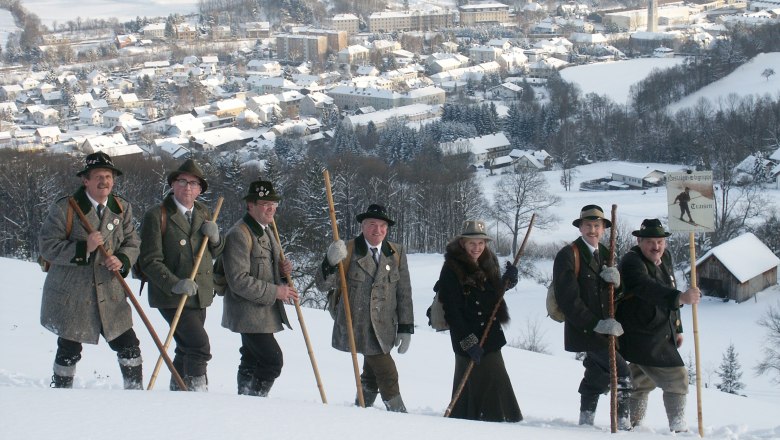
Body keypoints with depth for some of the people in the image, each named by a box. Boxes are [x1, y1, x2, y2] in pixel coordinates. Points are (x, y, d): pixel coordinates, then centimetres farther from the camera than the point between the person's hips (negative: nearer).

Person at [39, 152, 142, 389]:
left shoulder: (122, 208, 6)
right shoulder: (64, 208, -10)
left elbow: (132, 243, 10)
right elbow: (47, 247, -12)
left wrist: (122, 261, -13)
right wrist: (83, 249, -24)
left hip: (110, 295, 4)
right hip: (71, 296, -4)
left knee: (129, 347, 2)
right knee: (69, 352, 5)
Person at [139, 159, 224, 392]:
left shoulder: (204, 214, 12)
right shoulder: (157, 215, -9)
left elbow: (215, 252, 20)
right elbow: (150, 261, -13)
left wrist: (215, 237, -3)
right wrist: (174, 284, -25)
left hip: (199, 295, 7)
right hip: (171, 296, -7)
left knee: (187, 350, 16)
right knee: (200, 346, -18)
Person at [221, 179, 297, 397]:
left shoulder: (266, 231, 15)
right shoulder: (238, 234, -17)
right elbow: (239, 280, -22)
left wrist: (282, 270, 4)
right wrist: (275, 291, -20)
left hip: (264, 312, 10)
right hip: (248, 312, -10)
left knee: (252, 362, 16)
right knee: (272, 360, -15)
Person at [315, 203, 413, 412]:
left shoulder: (396, 253, 8)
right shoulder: (348, 250, -3)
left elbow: (404, 293, 10)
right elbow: (323, 285, -5)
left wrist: (406, 328, 5)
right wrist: (331, 262, -25)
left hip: (384, 329, 4)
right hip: (358, 327, -4)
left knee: (372, 375, 12)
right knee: (387, 374, -8)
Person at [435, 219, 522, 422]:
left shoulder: (488, 263, 8)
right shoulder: (451, 269, -13)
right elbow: (452, 311, -16)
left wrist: (508, 280, -1)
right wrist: (468, 341, -19)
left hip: (491, 335, 7)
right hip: (467, 337, -7)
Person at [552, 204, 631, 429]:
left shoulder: (605, 254, 13)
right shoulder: (568, 255, -11)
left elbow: (615, 294, 13)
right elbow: (568, 299, -17)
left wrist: (616, 282, -11)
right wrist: (596, 324, -22)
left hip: (602, 329, 8)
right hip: (583, 330, -8)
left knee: (596, 376, 17)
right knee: (621, 373, -15)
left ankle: (586, 422, 29)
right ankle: (622, 424, -11)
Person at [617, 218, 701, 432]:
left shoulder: (665, 259, 10)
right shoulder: (632, 262, -19)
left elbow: (669, 290, 22)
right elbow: (648, 288, -38)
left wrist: (677, 328, 22)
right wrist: (680, 297, -51)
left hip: (661, 336, 10)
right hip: (639, 337, -10)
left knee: (644, 381, 19)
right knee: (676, 378, -13)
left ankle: (632, 424, 30)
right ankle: (678, 428, -9)